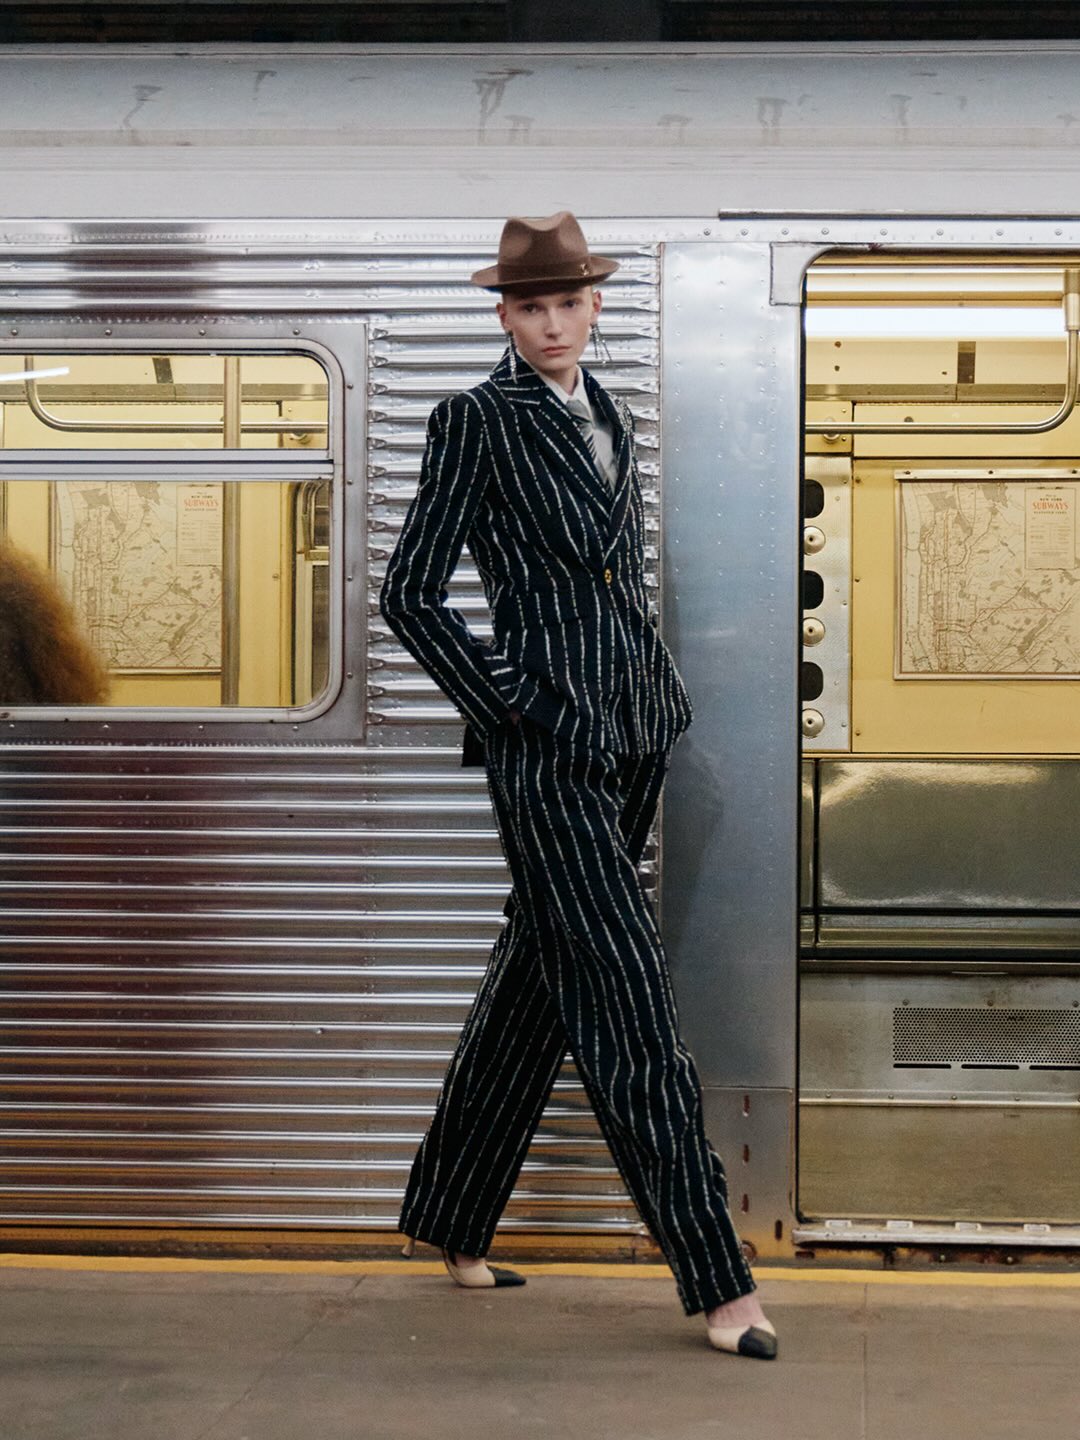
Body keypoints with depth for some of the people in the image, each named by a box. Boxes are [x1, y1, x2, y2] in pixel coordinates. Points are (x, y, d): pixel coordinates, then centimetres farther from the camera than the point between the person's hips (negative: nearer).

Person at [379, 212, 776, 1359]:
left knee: (536, 983, 13)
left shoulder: (610, 419, 15)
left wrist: (658, 693, 16)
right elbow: (410, 593, -7)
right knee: (626, 998, -7)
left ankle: (452, 1221, 27)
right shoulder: (477, 422, -6)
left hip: (631, 736, 7)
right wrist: (507, 703, -10)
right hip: (545, 748, -7)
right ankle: (714, 1277, -5)